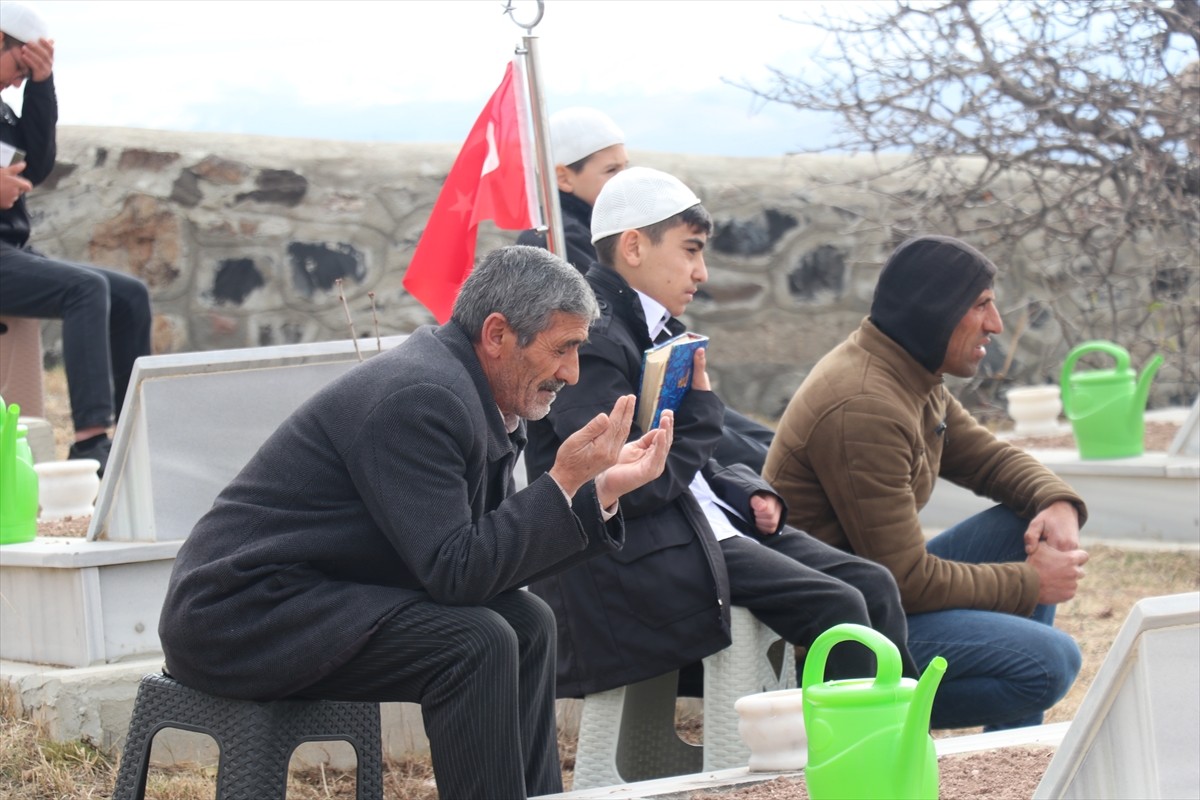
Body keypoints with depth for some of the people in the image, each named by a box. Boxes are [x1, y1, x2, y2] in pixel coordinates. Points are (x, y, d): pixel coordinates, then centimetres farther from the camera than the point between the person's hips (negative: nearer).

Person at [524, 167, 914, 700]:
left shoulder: (657, 329, 15)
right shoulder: (590, 342, -16)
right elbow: (636, 489, -21)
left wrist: (748, 494, 5)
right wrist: (701, 405, -10)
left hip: (704, 520, 10)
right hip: (632, 559, -10)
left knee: (873, 586, -1)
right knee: (836, 608, -20)